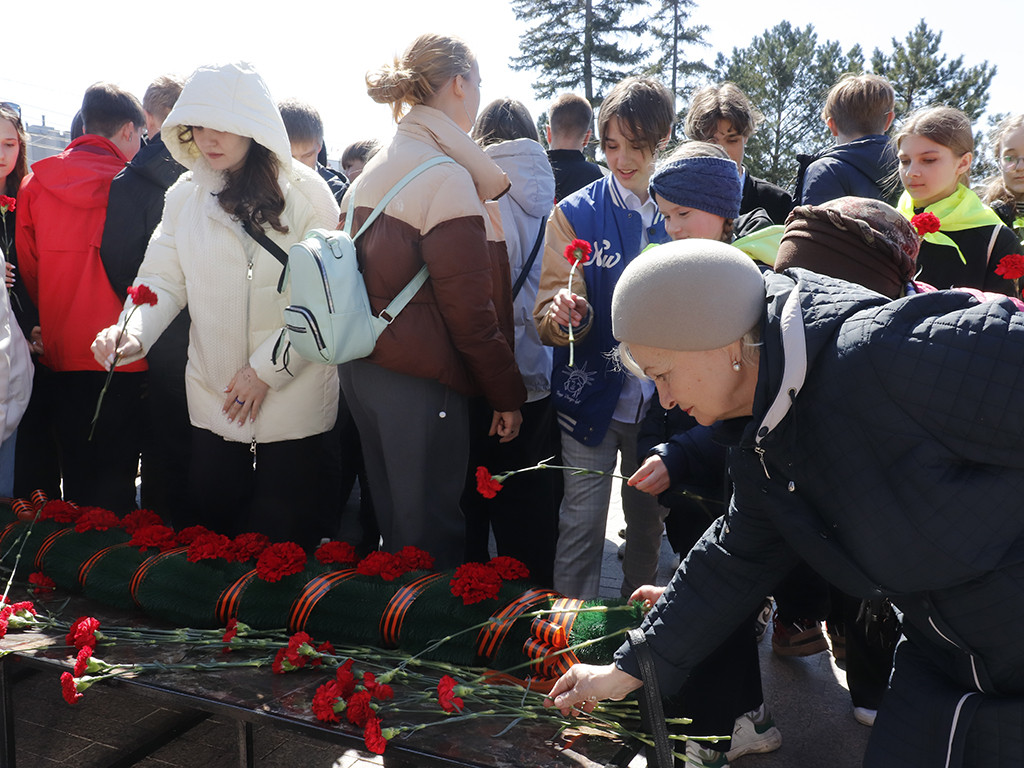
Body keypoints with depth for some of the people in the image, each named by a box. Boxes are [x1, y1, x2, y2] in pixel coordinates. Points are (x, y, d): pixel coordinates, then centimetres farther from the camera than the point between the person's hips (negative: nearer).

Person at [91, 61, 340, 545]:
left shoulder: (304, 192, -7)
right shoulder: (184, 197, 8)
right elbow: (163, 278, 3)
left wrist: (268, 366, -13)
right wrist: (132, 332, -17)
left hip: (292, 395, -4)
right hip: (213, 397, 4)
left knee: (280, 536, 4)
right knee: (209, 525, 12)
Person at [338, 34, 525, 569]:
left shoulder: (374, 170, 10)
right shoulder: (447, 178, -16)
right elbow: (468, 309, -17)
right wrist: (507, 393, -8)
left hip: (362, 369, 9)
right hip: (422, 383, -9)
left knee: (392, 520, 20)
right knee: (431, 541, 4)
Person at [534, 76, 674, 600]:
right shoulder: (576, 213, -4)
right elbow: (548, 320, -8)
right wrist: (564, 315, -31)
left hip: (659, 399, 3)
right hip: (590, 398, -2)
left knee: (648, 521, 16)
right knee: (582, 523, 1)